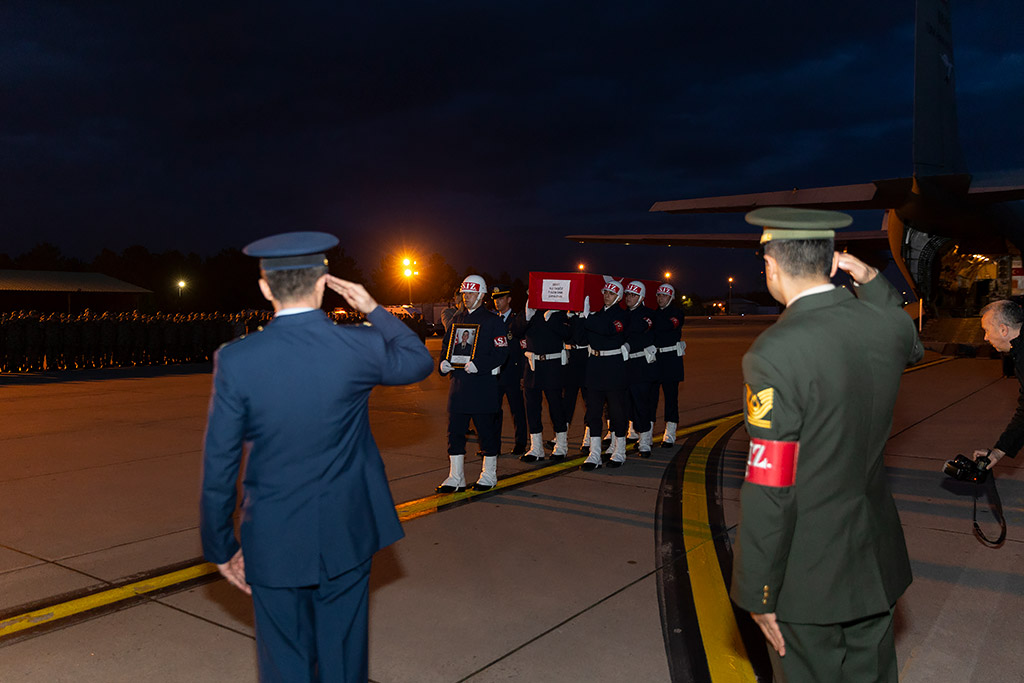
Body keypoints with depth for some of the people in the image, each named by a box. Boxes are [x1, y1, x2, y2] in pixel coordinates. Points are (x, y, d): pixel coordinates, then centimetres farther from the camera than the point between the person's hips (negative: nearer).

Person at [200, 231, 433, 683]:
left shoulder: (235, 360, -14)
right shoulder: (358, 348, -12)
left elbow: (219, 468, -9)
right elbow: (419, 362, 10)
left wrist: (221, 548, 3)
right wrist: (373, 309, 13)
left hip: (273, 544, -1)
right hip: (346, 538, 1)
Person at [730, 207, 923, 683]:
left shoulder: (775, 354, -26)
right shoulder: (885, 324, -7)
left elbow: (768, 493, -24)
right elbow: (912, 346, 23)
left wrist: (758, 594, -13)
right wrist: (871, 281, 10)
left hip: (810, 573, -6)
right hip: (875, 558, 6)